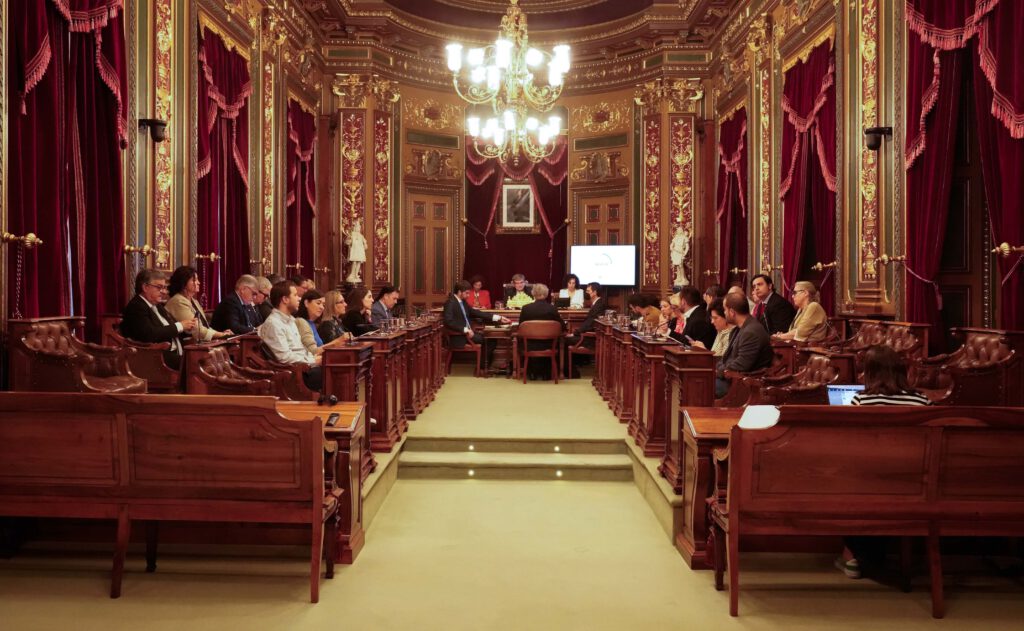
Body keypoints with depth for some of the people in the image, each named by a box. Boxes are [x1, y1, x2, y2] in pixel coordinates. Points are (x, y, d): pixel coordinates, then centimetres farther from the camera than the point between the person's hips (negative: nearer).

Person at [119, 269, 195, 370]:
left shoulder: (157, 306, 19)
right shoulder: (136, 307, -8)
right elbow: (150, 334, -22)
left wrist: (186, 328, -1)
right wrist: (179, 326, -14)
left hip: (176, 354, 9)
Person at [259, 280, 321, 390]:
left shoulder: (290, 320, 19)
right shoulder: (273, 324, -11)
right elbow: (285, 357, -17)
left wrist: (315, 358, 3)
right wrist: (314, 361, -13)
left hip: (306, 365, 9)